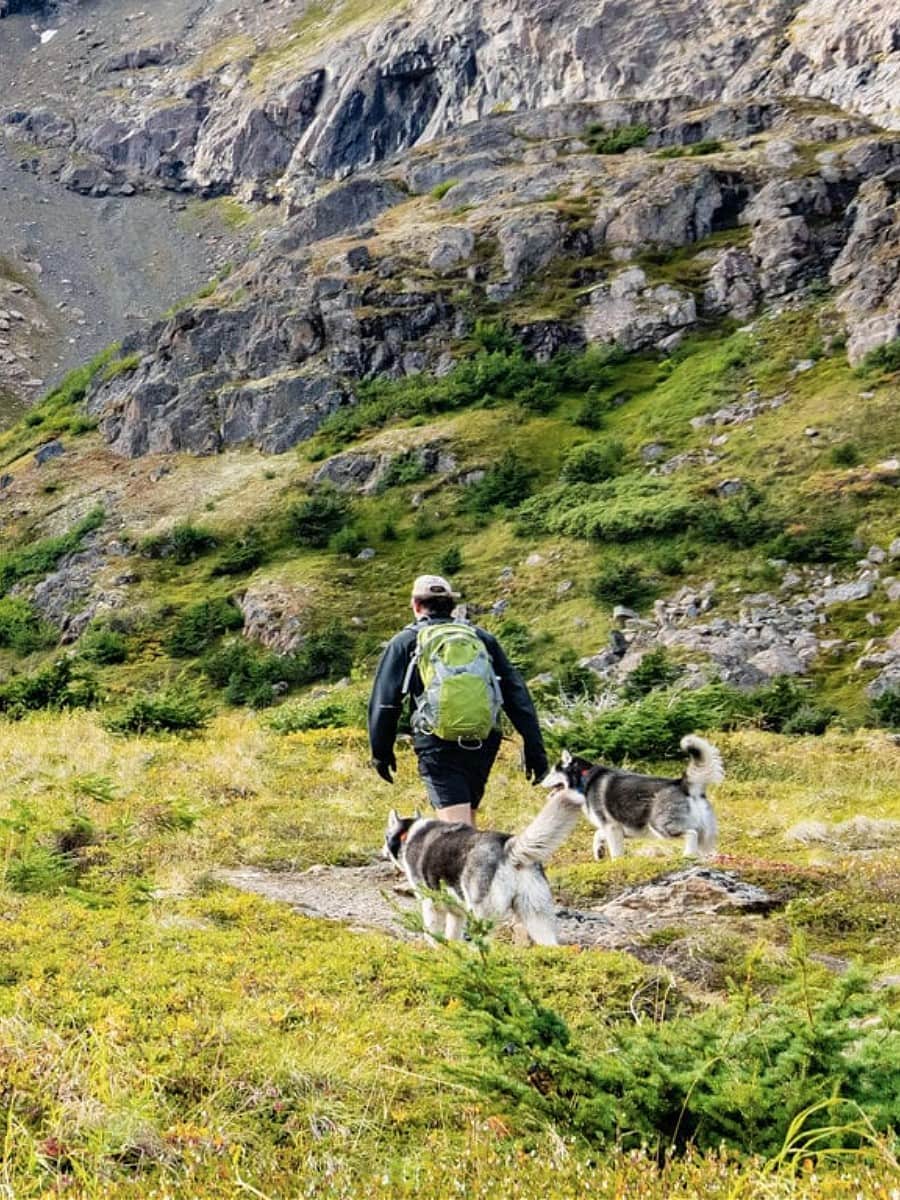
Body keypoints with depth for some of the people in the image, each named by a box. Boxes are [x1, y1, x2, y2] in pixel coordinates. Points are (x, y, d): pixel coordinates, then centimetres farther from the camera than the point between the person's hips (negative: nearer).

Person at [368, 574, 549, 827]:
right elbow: (517, 695, 11)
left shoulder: (405, 642, 8)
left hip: (438, 745, -4)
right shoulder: (482, 638, 17)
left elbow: (383, 702, 5)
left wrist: (381, 751, 16)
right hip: (484, 744, 4)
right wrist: (535, 750, 11)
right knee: (466, 819, 23)